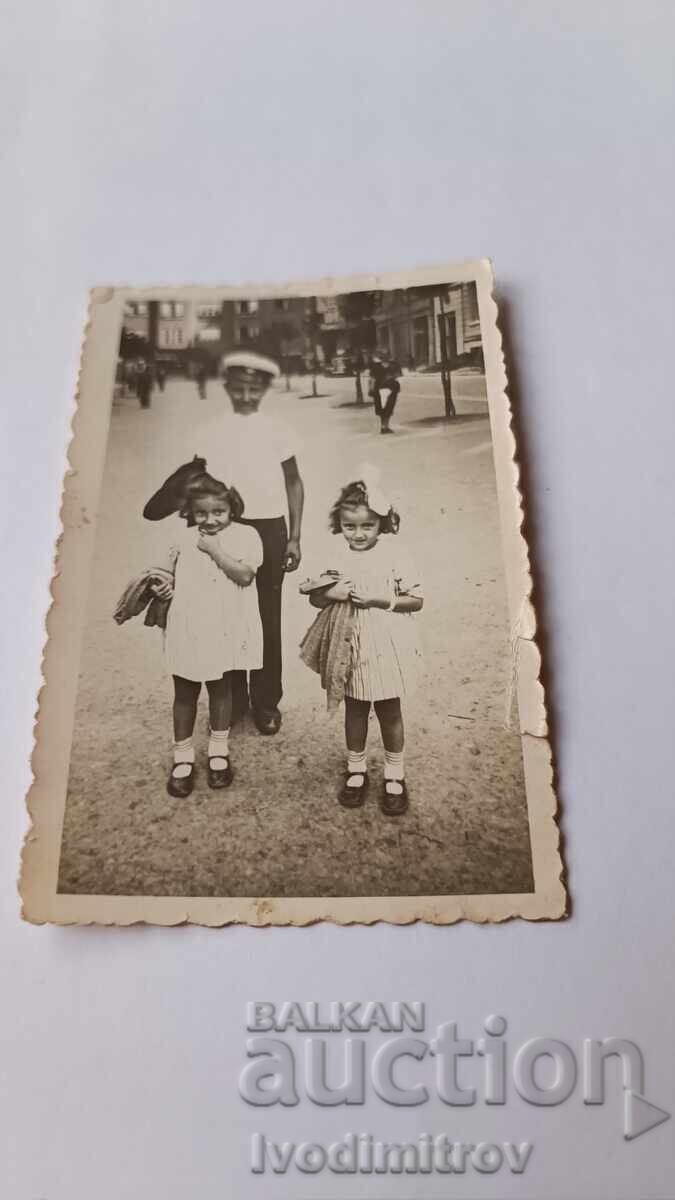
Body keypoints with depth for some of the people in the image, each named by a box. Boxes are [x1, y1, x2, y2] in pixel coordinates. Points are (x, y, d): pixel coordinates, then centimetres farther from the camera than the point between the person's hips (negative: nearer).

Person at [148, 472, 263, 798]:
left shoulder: (245, 535, -6)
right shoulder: (184, 537, 3)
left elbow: (245, 575, -19)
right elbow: (165, 570, 17)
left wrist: (214, 549, -18)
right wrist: (161, 585, -3)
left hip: (224, 629, -2)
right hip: (187, 627, 2)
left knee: (221, 688, 14)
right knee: (185, 692, 10)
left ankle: (219, 753, 31)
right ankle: (182, 758, 23)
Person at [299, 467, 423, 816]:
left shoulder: (393, 555, -12)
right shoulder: (337, 557, -4)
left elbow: (416, 600, -10)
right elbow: (313, 597, 3)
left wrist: (379, 600, -22)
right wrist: (330, 594, -19)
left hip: (385, 647, -2)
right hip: (349, 646, 2)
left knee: (389, 711, 12)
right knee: (355, 709, 17)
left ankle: (394, 775, 30)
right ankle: (356, 770, 35)